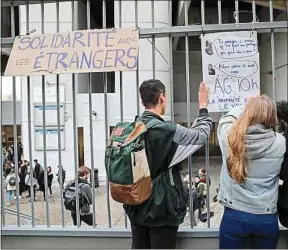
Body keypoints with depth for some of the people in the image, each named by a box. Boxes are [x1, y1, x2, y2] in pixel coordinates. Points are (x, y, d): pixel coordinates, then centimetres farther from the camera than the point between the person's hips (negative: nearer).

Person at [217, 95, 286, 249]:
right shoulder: (280, 142, -7)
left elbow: (226, 119, 11)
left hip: (235, 216, -1)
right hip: (267, 219, 2)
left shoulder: (230, 137, -11)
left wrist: (247, 108, 26)